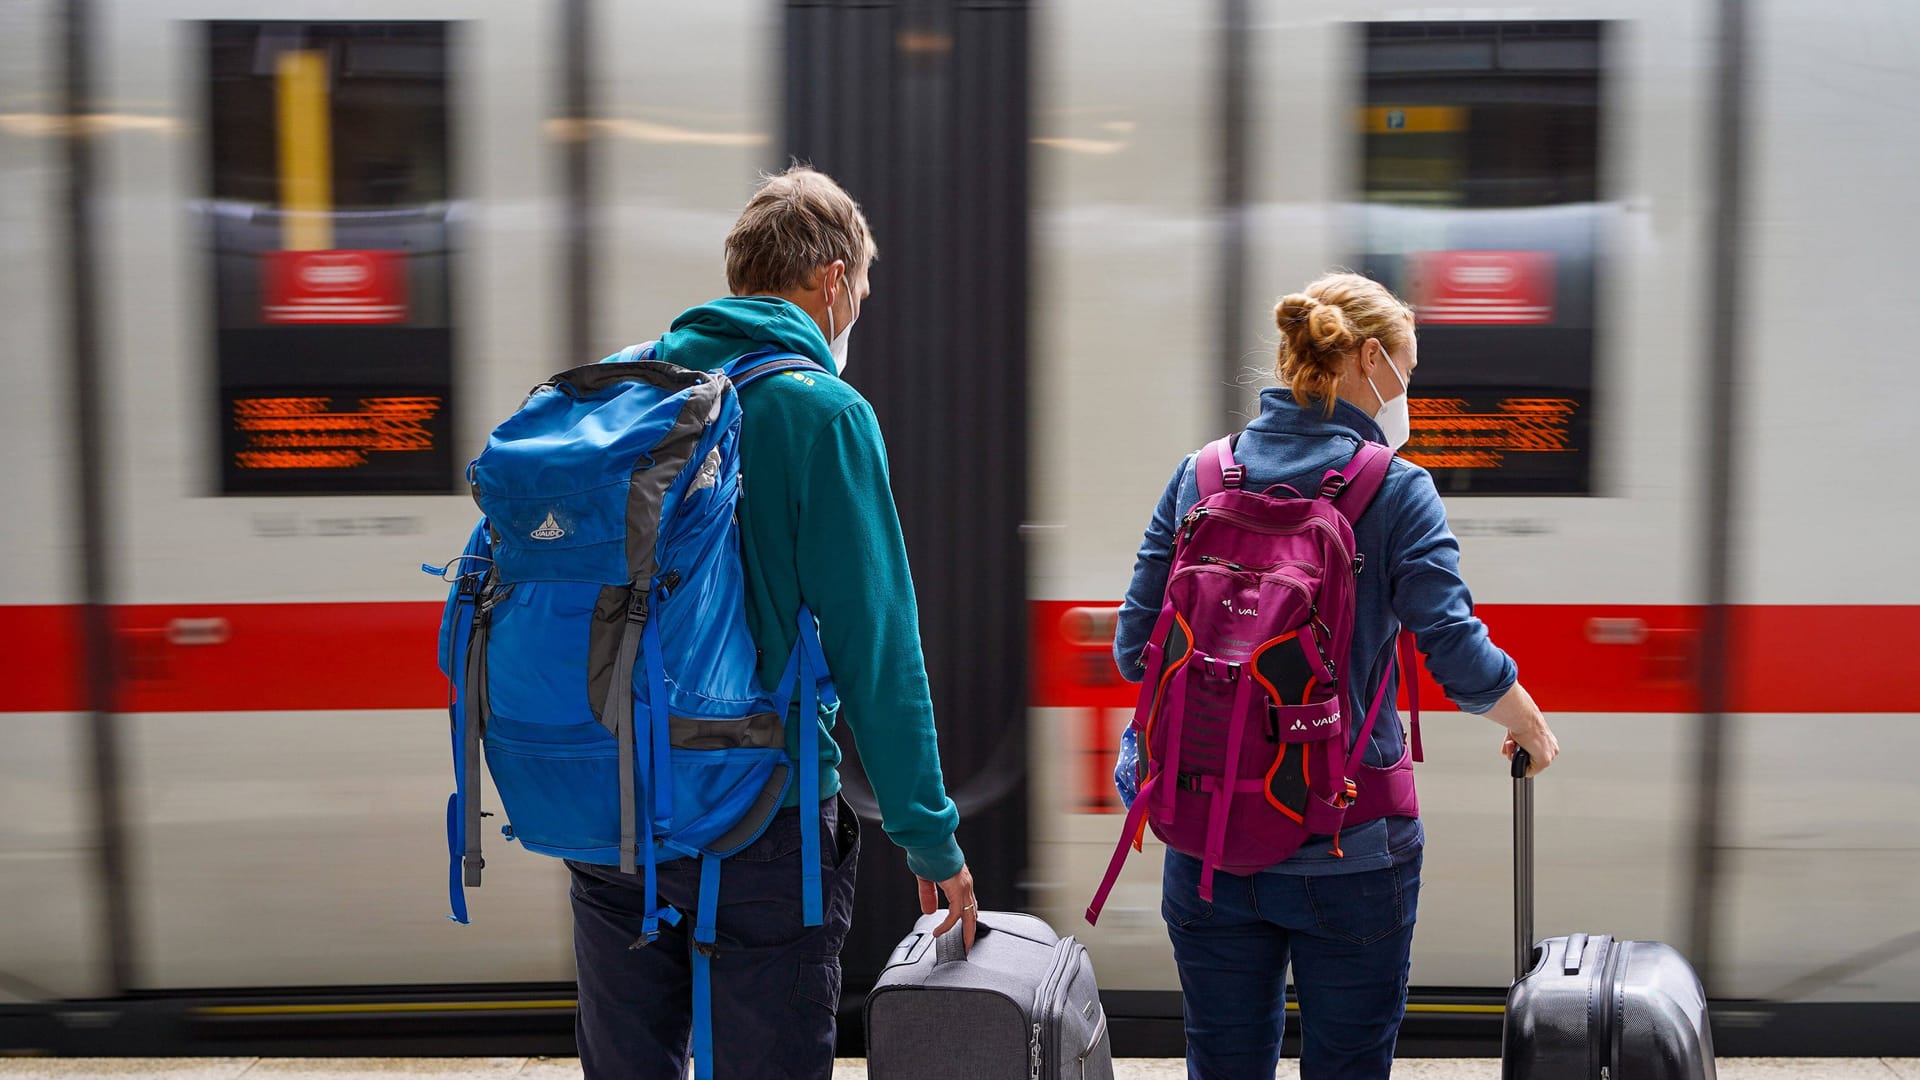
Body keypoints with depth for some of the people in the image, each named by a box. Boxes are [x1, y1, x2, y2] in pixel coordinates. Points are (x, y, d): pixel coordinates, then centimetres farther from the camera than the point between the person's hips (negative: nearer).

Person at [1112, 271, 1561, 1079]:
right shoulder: (1394, 491, -7)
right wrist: (1530, 727, 6)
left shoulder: (1197, 477, 3)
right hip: (1347, 853, -3)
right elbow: (1461, 659, -14)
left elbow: (1135, 649, 3)